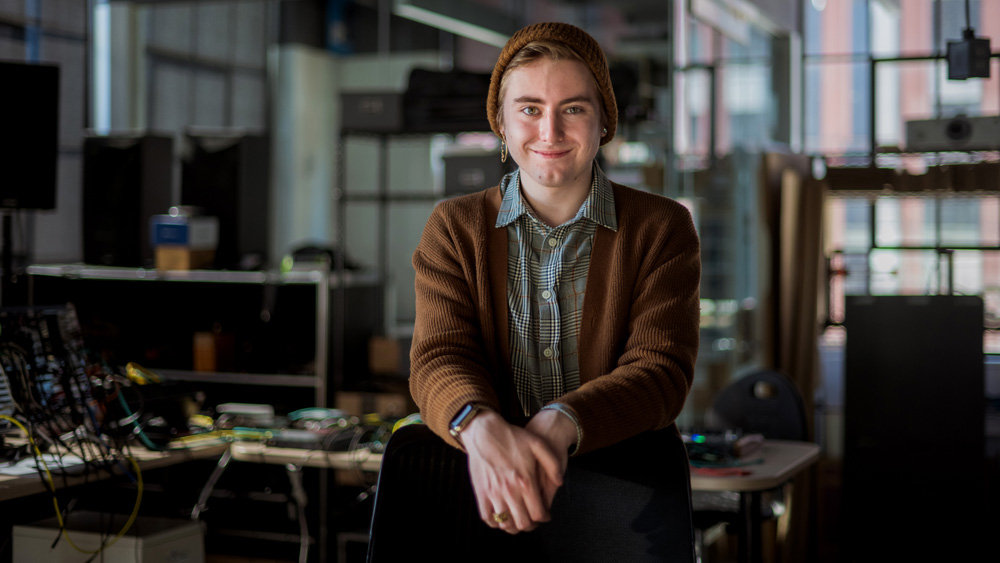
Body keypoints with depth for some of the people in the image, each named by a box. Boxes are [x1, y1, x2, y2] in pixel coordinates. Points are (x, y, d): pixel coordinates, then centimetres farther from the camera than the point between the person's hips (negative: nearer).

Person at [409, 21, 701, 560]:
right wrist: (482, 429, -30)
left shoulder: (663, 228, 6)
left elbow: (660, 370, -7)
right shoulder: (453, 228, 10)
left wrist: (560, 425, -29)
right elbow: (440, 359, -4)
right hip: (484, 496, 1)